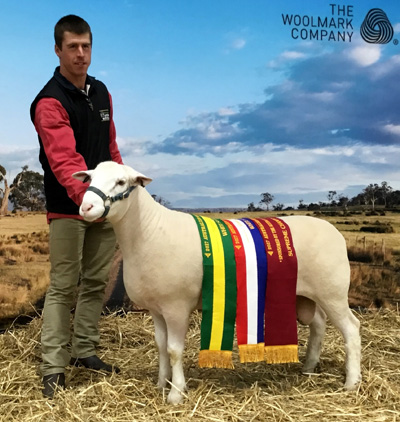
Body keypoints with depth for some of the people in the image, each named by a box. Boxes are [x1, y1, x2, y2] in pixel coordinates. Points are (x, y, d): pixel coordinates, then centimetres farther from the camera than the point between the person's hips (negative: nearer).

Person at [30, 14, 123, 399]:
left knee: (96, 282, 12)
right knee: (63, 287, -5)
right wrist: (87, 197, -43)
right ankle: (53, 369, 2)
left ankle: (84, 351, 24)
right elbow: (64, 160, -28)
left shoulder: (101, 92, 10)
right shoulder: (50, 102, -14)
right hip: (67, 209, -7)